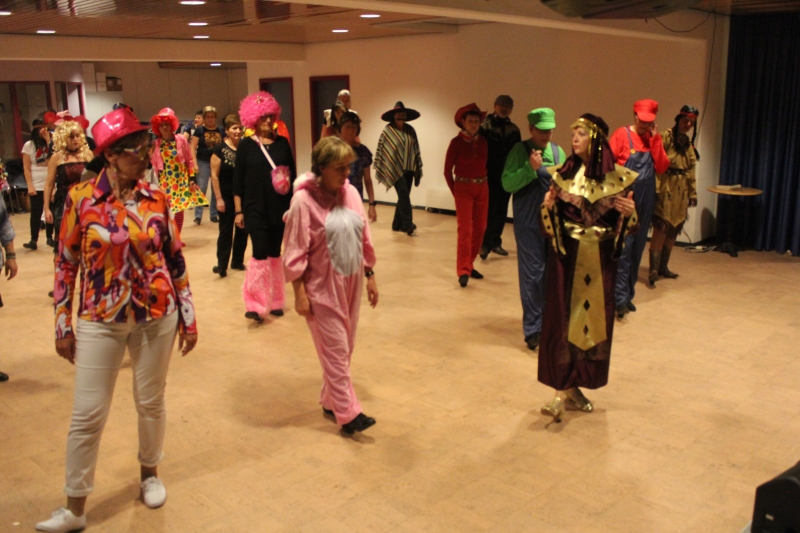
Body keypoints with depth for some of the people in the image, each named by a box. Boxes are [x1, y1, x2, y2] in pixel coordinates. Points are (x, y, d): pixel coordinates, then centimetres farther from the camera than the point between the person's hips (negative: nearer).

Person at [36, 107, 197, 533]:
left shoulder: (157, 200, -3)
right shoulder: (80, 198, -8)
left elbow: (175, 259, 3)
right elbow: (66, 263, -2)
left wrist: (188, 316, 5)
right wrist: (63, 324, 0)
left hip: (157, 315, 2)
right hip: (100, 319, -1)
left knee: (151, 401, 14)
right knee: (88, 414, 3)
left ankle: (150, 473, 39)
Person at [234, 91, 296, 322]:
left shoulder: (282, 142, 5)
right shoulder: (246, 145, -2)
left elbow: (292, 174, 8)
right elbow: (238, 179, -1)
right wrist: (238, 210, -3)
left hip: (280, 207, 3)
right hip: (255, 208, -3)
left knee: (275, 253, 10)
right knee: (260, 254, -9)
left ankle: (275, 301, 21)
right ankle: (255, 304, -2)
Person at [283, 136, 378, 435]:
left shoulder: (351, 193, 2)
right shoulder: (304, 200, -15)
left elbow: (364, 239, 10)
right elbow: (295, 252, -13)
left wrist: (370, 276, 11)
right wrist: (300, 294, -13)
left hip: (351, 284, 6)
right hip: (322, 287, -6)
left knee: (345, 347, 14)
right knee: (335, 349, -1)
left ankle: (330, 401, 29)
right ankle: (348, 413, 5)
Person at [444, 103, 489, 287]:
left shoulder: (483, 141, 5)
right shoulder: (456, 142, -7)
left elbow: (486, 165, 12)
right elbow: (447, 170, -3)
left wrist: (482, 183, 4)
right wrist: (455, 191, -2)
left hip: (482, 189, 5)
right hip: (463, 189, -5)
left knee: (480, 228, 8)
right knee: (465, 229, -11)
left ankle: (469, 265, 22)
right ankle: (463, 271, -11)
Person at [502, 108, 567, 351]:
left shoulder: (558, 151, 7)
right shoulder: (520, 150, -4)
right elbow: (507, 183, -12)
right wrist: (530, 167, -21)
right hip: (529, 223, -4)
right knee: (531, 276, -2)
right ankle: (533, 329, 6)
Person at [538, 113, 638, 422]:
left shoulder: (617, 178, -3)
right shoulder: (564, 174, 1)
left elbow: (625, 224, 0)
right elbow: (550, 221, 2)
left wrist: (629, 212, -21)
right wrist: (547, 205, -18)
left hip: (599, 260, 0)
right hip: (566, 256, 0)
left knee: (593, 320, 8)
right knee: (563, 320, -2)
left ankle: (574, 386, 23)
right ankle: (563, 390, 4)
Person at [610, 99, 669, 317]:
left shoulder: (654, 139, 10)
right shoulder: (622, 135, -5)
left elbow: (662, 168, -1)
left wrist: (655, 140, -7)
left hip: (646, 202, 6)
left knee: (637, 249, 10)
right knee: (624, 248, -10)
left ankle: (628, 294, 20)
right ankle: (621, 297, -9)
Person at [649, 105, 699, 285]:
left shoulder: (688, 143, 18)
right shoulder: (666, 137, -7)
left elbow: (690, 170, 21)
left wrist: (692, 193, 18)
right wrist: (655, 188, -22)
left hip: (681, 191, 8)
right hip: (666, 188, -8)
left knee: (673, 230, 8)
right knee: (661, 228, -13)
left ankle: (663, 266, 17)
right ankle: (654, 269, -13)